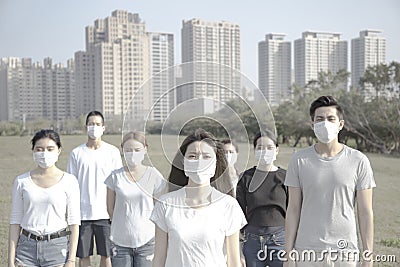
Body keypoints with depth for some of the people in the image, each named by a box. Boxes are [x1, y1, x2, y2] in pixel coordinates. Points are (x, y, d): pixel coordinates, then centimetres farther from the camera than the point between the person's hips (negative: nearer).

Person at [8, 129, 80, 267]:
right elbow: (15, 221, 6)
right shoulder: (22, 181, 4)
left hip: (58, 247, -2)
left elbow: (74, 222, -3)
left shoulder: (69, 181, -2)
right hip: (27, 247, 2)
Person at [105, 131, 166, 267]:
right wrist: (124, 225, 8)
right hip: (120, 241, 1)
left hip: (146, 241, 0)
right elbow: (111, 208, 6)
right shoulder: (115, 176, -3)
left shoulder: (153, 175, -4)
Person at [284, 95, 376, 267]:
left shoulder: (358, 161, -2)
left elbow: (365, 213, 1)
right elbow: (293, 209, 2)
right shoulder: (299, 160, 0)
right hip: (306, 251, 1)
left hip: (345, 252, 0)